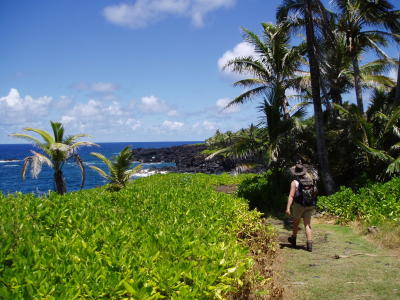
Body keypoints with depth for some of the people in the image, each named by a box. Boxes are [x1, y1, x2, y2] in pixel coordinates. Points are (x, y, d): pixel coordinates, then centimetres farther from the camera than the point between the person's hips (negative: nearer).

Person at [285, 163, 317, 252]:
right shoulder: (310, 179, 1)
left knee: (296, 222, 18)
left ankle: (293, 239, 38)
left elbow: (291, 196, -22)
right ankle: (309, 244, -9)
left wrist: (288, 208, -26)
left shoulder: (295, 182, -14)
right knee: (307, 225, 4)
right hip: (310, 206, 3)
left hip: (298, 205, -3)